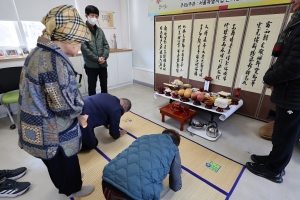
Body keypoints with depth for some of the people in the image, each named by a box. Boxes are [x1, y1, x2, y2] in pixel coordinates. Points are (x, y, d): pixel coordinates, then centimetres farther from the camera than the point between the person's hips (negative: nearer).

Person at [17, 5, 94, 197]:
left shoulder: (39, 52, 4)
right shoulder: (54, 61, -28)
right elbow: (65, 106, -29)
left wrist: (75, 105, 5)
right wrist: (79, 106, -8)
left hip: (36, 125, 9)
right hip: (52, 131, -9)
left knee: (55, 162, 28)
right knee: (67, 160, 17)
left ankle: (64, 187, 53)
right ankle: (74, 189, 44)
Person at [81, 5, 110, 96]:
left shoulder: (100, 30, 12)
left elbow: (106, 45, 8)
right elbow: (84, 48, -12)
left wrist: (104, 57, -8)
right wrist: (97, 58, -14)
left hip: (103, 64, 5)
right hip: (91, 65, -5)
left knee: (104, 85, 14)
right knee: (92, 86, 7)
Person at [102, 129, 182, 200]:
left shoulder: (144, 138, 26)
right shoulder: (173, 150, 15)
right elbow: (175, 187, 25)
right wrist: (178, 174, 49)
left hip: (108, 181, 6)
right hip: (138, 193, -5)